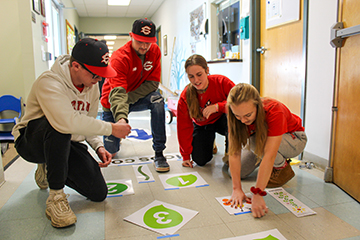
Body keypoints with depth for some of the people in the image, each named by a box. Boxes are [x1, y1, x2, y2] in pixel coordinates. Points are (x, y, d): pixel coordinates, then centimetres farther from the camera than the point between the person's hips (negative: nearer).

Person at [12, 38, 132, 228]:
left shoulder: (92, 86, -3)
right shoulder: (49, 82, -27)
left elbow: (89, 123, 7)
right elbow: (68, 122, -43)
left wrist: (98, 146, -11)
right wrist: (111, 128, -34)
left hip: (65, 143, 6)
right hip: (31, 142, -6)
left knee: (98, 193, -6)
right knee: (58, 126, -41)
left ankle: (50, 170, 20)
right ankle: (55, 195, -23)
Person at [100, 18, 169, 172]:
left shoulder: (154, 51, -13)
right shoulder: (119, 57, -26)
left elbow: (153, 82, -14)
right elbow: (118, 93, -38)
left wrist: (129, 98, -26)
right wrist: (121, 117, -57)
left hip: (138, 97, 3)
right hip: (113, 104, -2)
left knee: (157, 100, -33)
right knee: (111, 151, -2)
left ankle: (159, 153, -24)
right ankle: (115, 137, 38)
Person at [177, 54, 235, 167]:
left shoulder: (221, 82, -27)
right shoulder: (185, 96, -21)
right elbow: (183, 126, -12)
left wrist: (217, 106, -43)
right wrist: (186, 155, -8)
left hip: (221, 120, -1)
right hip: (202, 125, 2)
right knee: (200, 160, -14)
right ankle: (210, 142, 23)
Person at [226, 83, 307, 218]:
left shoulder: (275, 111, -39)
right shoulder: (237, 114, -26)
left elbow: (269, 156, -44)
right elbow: (234, 152, -28)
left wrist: (257, 194, -47)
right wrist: (237, 189, -34)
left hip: (294, 139, -5)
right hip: (261, 138, 6)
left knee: (255, 142, -35)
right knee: (236, 173, -7)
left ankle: (282, 167, -6)